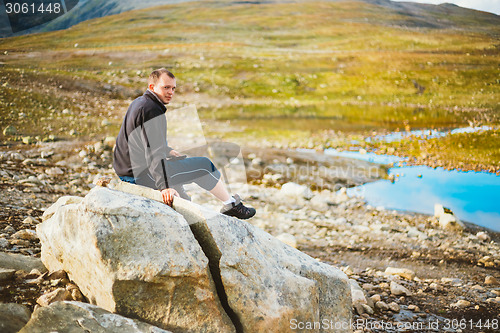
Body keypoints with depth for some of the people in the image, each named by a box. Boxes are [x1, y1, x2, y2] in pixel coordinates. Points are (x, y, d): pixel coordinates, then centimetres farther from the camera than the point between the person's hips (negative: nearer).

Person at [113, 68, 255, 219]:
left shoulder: (138, 103, 13)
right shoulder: (152, 110, -20)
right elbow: (154, 153, -30)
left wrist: (168, 151, 32)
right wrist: (165, 187, -35)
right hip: (141, 175, -11)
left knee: (177, 161, 37)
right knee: (204, 165, -3)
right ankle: (231, 205, 12)